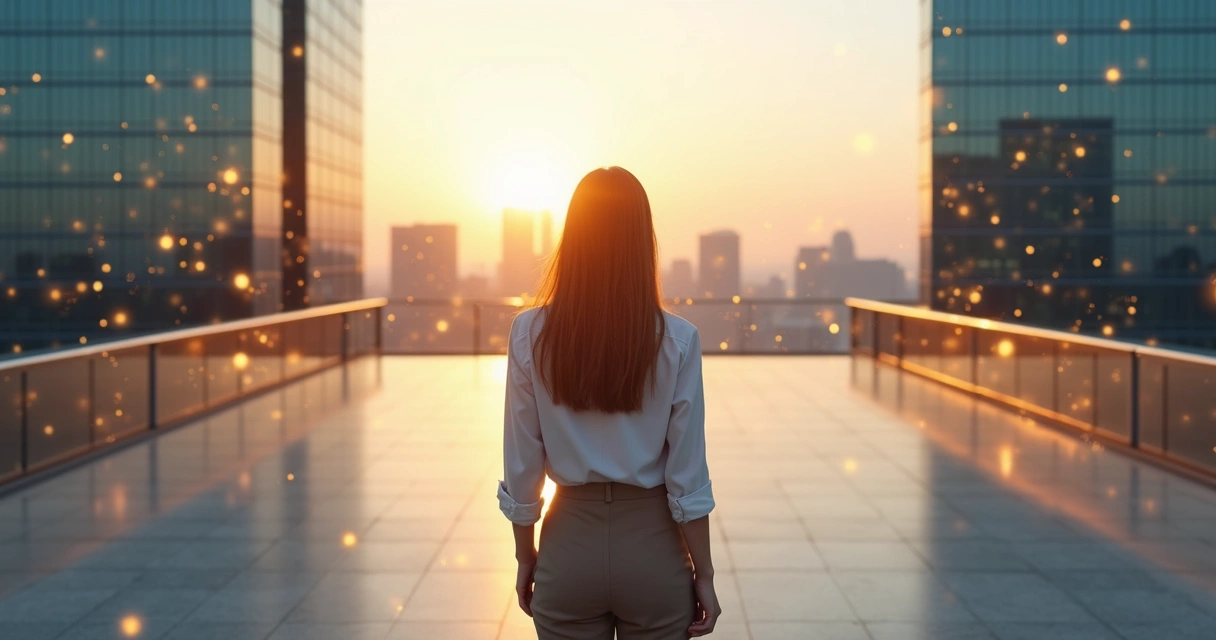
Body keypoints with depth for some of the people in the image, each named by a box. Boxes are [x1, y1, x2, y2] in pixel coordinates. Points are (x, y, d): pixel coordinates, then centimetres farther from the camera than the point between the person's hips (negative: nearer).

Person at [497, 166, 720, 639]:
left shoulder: (530, 334, -9)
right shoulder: (676, 340, -12)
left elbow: (522, 470, -5)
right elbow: (687, 479, -10)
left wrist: (525, 558, 9)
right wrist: (703, 575, 0)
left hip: (570, 547, 1)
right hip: (652, 548, -1)